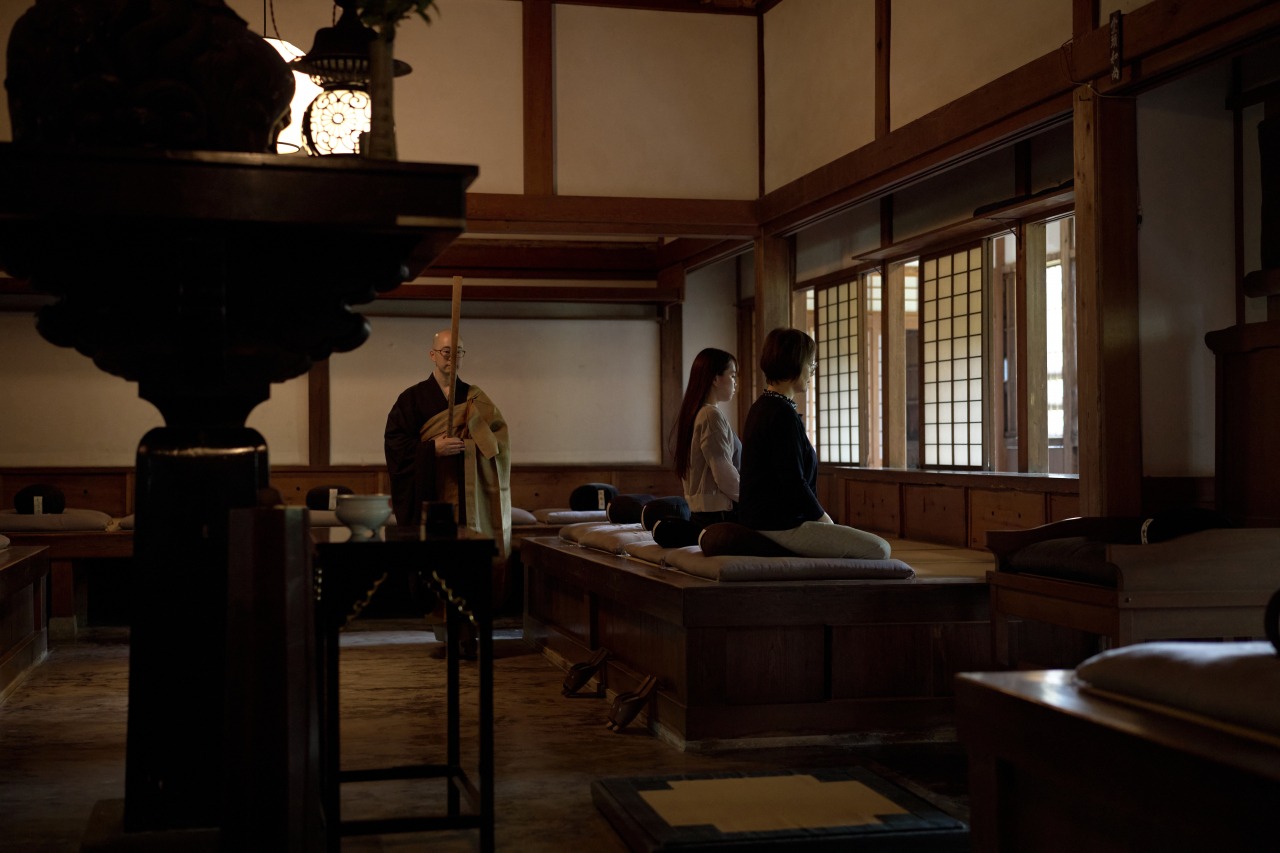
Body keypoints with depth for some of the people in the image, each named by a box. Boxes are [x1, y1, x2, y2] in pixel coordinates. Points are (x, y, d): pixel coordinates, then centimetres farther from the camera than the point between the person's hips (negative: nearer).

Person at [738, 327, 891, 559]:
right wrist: (826, 520, -5)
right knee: (878, 550, -12)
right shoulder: (783, 414, -17)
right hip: (781, 527, -11)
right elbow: (794, 484, -20)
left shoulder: (761, 407, 14)